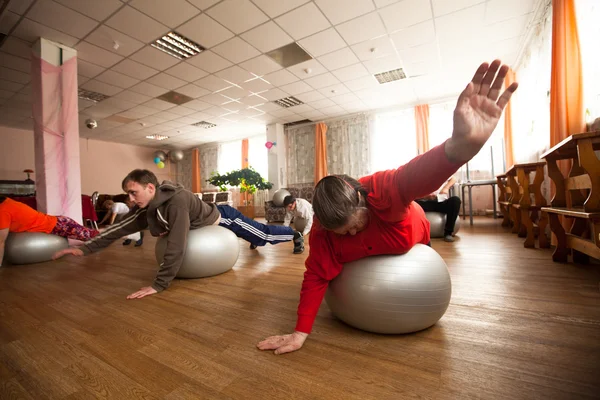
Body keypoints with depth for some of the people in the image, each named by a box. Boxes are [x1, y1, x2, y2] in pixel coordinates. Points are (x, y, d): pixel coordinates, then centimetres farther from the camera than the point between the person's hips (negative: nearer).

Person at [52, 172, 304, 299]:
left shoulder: (177, 201, -42)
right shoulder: (145, 209, -15)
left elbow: (177, 246, -45)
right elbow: (120, 228, -6)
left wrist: (159, 285, -40)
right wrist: (86, 248, -10)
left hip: (224, 218, -7)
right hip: (210, 225, 7)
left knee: (264, 236, 13)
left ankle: (296, 235, 41)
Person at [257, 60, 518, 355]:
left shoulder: (382, 190, -47)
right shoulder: (322, 232, -36)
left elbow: (418, 176, -68)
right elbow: (316, 277, -33)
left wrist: (461, 145, -91)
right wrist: (301, 332, -37)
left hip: (413, 238, -1)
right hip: (371, 254, 2)